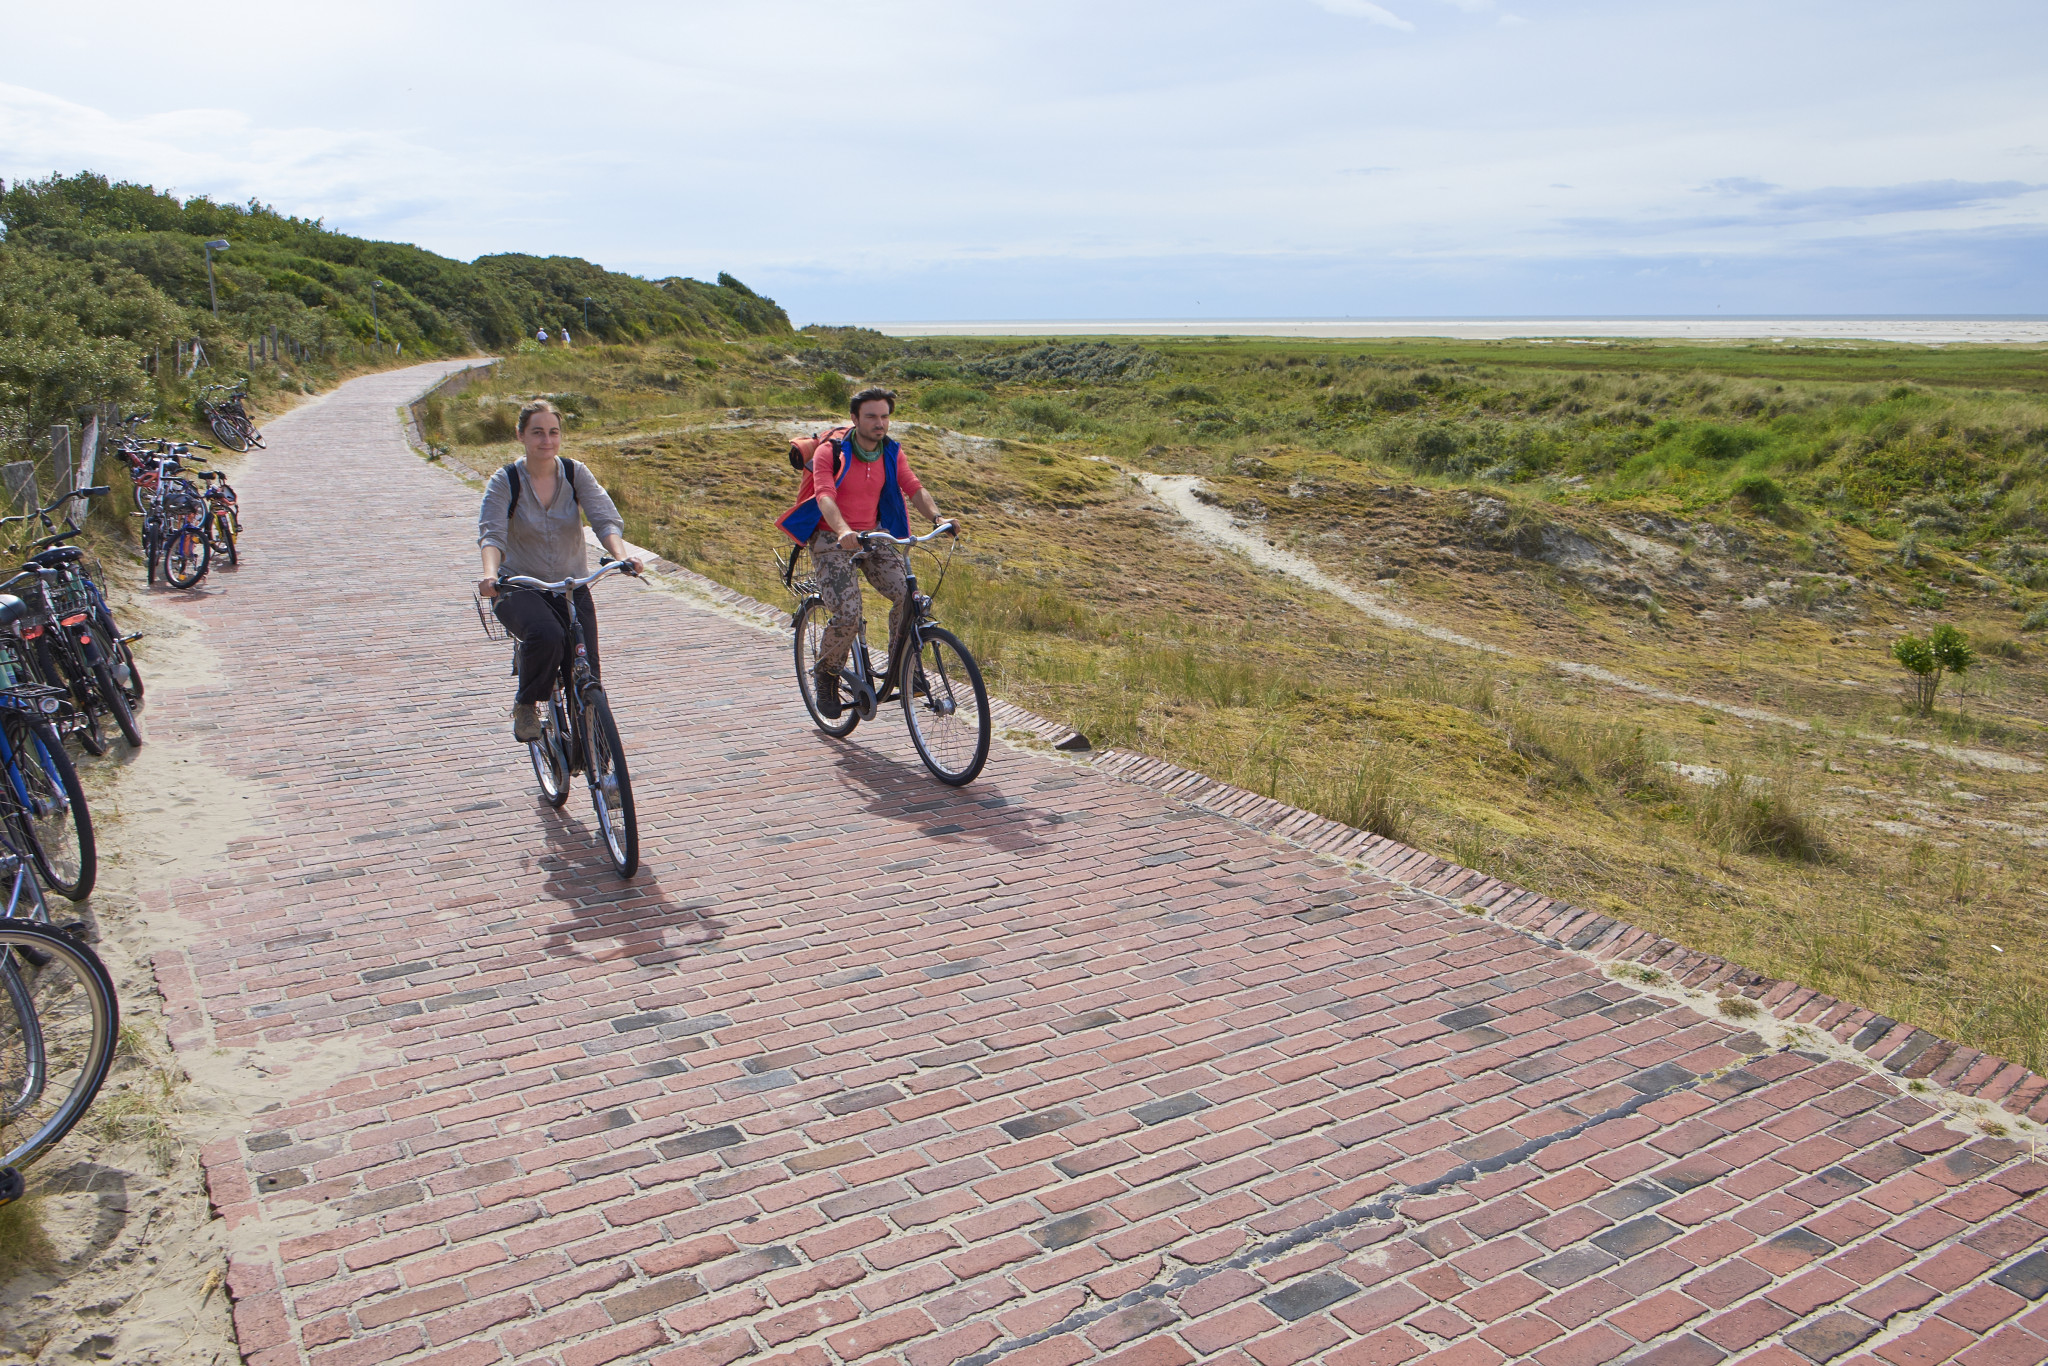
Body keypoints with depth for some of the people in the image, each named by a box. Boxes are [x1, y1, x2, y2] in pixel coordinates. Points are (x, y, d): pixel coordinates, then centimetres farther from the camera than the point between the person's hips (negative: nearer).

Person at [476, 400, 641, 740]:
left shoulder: (576, 474, -2)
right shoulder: (504, 482, -7)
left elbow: (606, 518, -16)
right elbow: (491, 534, -21)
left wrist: (621, 555, -37)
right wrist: (490, 573, -42)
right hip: (520, 588, -2)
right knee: (547, 636, -35)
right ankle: (526, 706, -8)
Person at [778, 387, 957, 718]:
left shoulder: (891, 453, 2)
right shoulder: (831, 452, -13)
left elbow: (914, 487, -8)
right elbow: (825, 495, -27)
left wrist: (937, 517, -29)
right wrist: (843, 531, -47)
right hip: (832, 539, -4)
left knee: (908, 597, -18)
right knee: (848, 614, -21)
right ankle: (826, 676, 7)